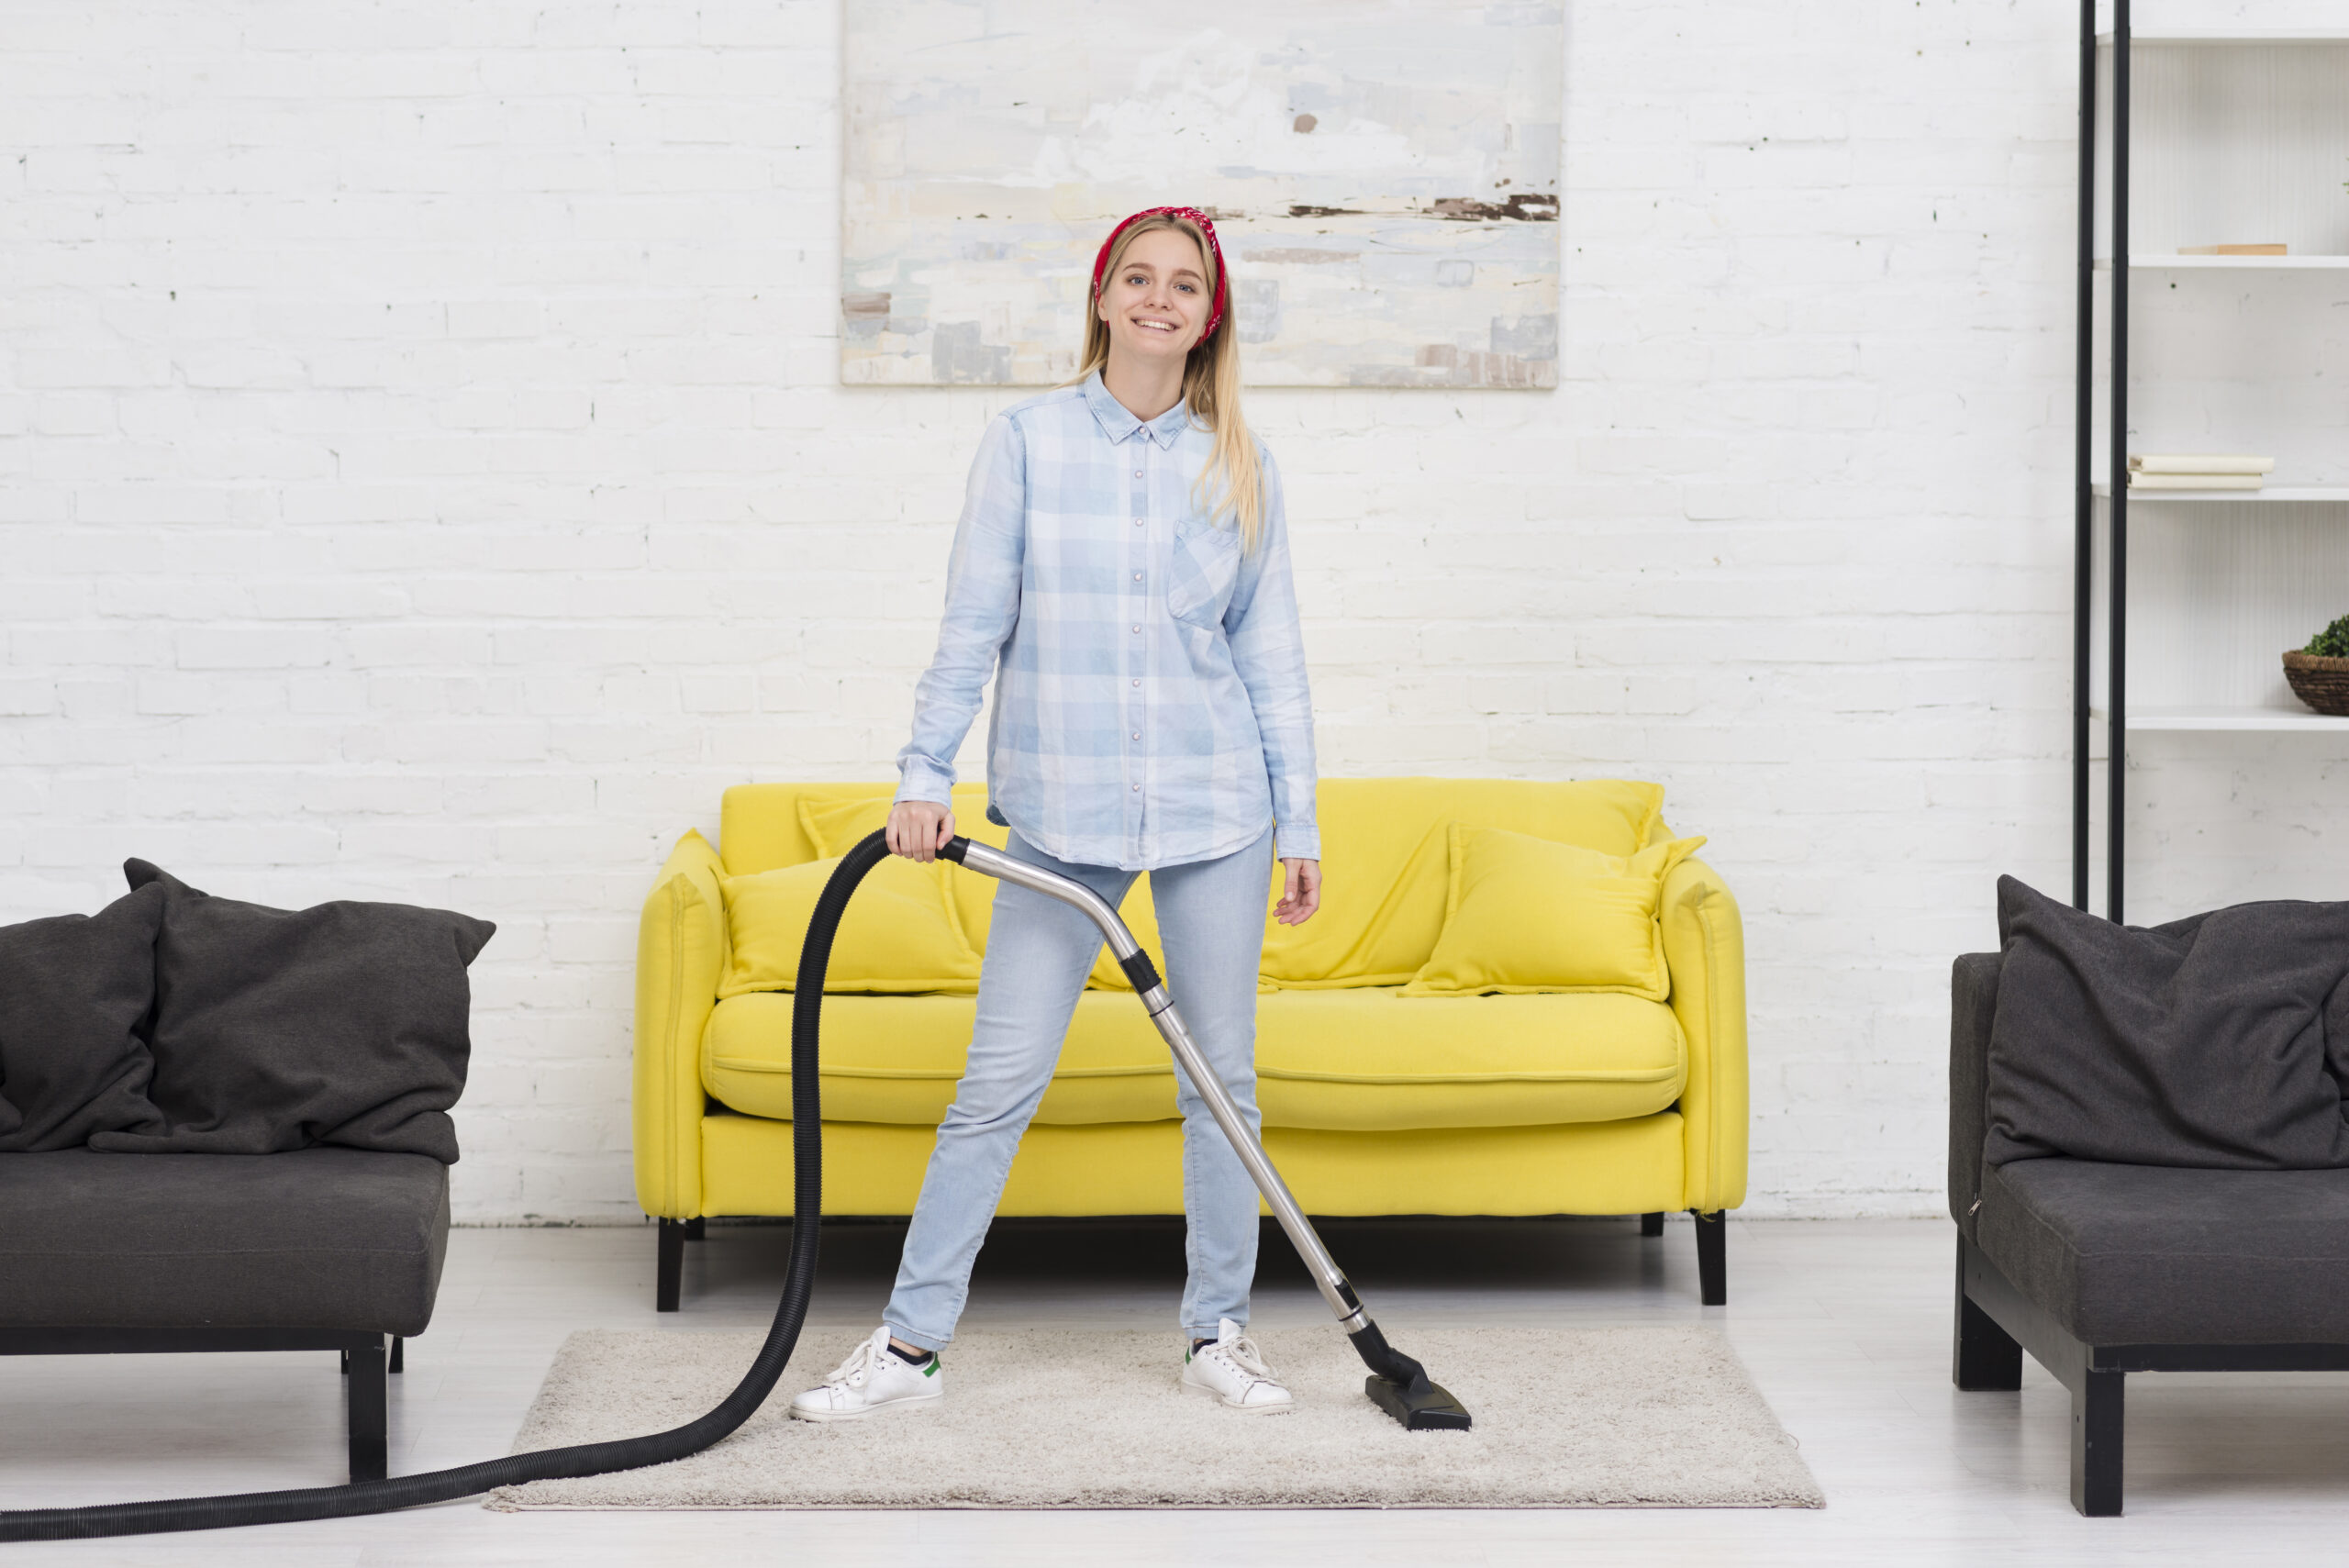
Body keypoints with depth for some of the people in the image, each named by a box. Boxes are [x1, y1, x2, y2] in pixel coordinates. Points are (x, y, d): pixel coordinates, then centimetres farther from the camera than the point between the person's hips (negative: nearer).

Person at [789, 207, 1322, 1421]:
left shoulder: (1238, 466, 5)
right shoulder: (1029, 440, 0)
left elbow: (1270, 652, 7)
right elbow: (972, 626, -1)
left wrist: (1299, 823, 6)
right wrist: (924, 776, -9)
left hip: (1215, 811, 2)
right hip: (1061, 811, -2)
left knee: (1223, 1078, 7)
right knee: (1000, 1080, -1)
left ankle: (1217, 1333, 21)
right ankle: (910, 1342, 7)